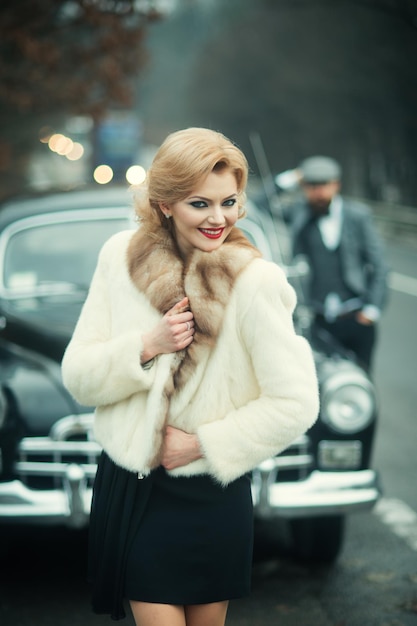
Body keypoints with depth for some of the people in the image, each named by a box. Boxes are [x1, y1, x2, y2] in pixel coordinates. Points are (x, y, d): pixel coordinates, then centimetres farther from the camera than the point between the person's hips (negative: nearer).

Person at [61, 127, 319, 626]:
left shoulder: (255, 282, -13)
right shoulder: (120, 257, -1)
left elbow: (296, 404, -12)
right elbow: (76, 375, -1)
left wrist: (204, 444, -12)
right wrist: (145, 347, -17)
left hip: (210, 500, -2)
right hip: (126, 491, 2)